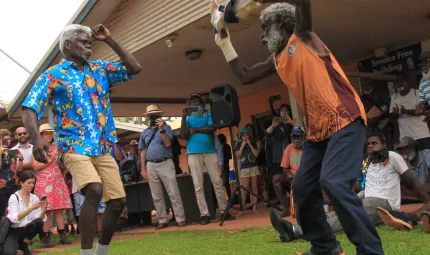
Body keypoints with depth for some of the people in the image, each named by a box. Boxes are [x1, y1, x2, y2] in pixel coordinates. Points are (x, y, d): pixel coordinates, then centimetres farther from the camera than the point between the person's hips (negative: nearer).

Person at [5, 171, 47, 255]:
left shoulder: (34, 198, 3)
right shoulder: (14, 197, -9)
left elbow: (40, 219, -5)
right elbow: (14, 218, -23)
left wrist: (44, 209, -24)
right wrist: (31, 208, -31)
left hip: (26, 229, 5)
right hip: (13, 230, -4)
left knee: (38, 222, -28)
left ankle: (24, 244, -2)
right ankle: (9, 245, 7)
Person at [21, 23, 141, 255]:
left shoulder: (100, 69, 15)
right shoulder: (52, 75, 1)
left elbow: (134, 68, 10)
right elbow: (29, 109, -7)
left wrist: (110, 40, 6)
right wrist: (36, 137, -27)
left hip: (104, 147, 6)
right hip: (75, 146, -5)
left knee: (117, 201, 2)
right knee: (94, 191, -29)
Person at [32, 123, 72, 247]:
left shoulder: (56, 147, 15)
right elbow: (35, 167, -7)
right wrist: (50, 160, -9)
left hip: (58, 181, 4)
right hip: (44, 182, -4)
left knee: (60, 209, 0)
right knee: (46, 210, -8)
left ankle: (62, 236, 2)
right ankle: (46, 238, -4)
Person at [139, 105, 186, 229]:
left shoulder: (166, 127, 5)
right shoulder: (145, 132, 14)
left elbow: (168, 144, -9)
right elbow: (142, 151, 12)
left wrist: (161, 129, -19)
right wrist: (143, 168, 4)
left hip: (165, 164, -4)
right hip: (151, 166, 4)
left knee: (173, 193, -7)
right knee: (156, 196, 5)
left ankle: (180, 219, -5)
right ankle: (163, 221, 12)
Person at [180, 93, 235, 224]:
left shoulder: (208, 113, 12)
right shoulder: (188, 118, 12)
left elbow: (212, 128, -6)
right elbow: (185, 135, -1)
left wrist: (195, 130, -4)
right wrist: (183, 118, -7)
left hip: (210, 151, 0)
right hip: (194, 153, 0)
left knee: (217, 182, 0)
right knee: (198, 185, -2)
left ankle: (224, 211, 6)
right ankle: (204, 214, 0)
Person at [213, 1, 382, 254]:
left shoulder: (303, 38, -3)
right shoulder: (277, 60, 18)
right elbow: (245, 76, 26)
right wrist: (224, 42, 25)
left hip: (344, 120, -9)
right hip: (318, 129, 9)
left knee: (333, 182, -24)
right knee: (302, 188, 8)